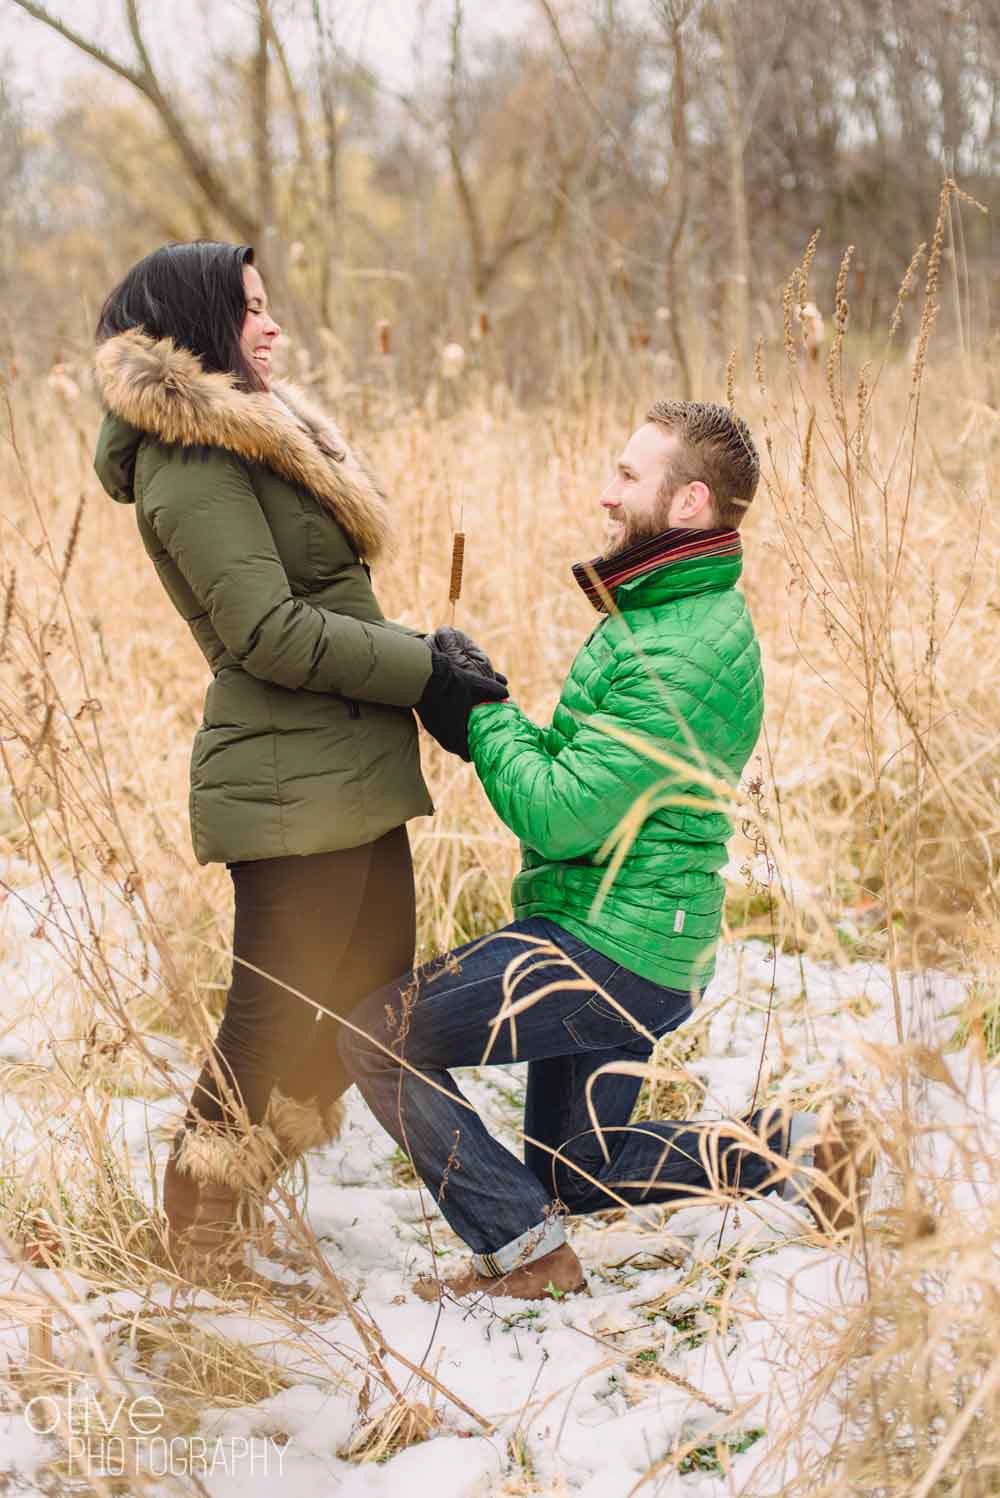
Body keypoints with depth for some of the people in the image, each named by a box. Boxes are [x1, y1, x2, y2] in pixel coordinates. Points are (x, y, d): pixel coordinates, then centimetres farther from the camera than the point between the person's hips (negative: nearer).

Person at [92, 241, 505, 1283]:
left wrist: (432, 660, 4)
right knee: (276, 1012, -2)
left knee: (372, 998, 15)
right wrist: (423, 675, -14)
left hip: (348, 776, 10)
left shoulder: (248, 436, 19)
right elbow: (269, 632, -20)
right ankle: (202, 1233, 14)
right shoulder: (193, 459, -14)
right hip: (291, 789, -10)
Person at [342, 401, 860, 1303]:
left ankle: (527, 1254, -3)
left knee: (378, 1039, -7)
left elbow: (560, 816, -25)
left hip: (606, 949, -10)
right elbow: (581, 768, 15)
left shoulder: (677, 660, -23)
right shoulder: (670, 612, 11)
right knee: (581, 1174, 21)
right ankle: (790, 1149, 17)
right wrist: (483, 712, 1)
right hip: (629, 946, 10)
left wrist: (485, 712, -11)